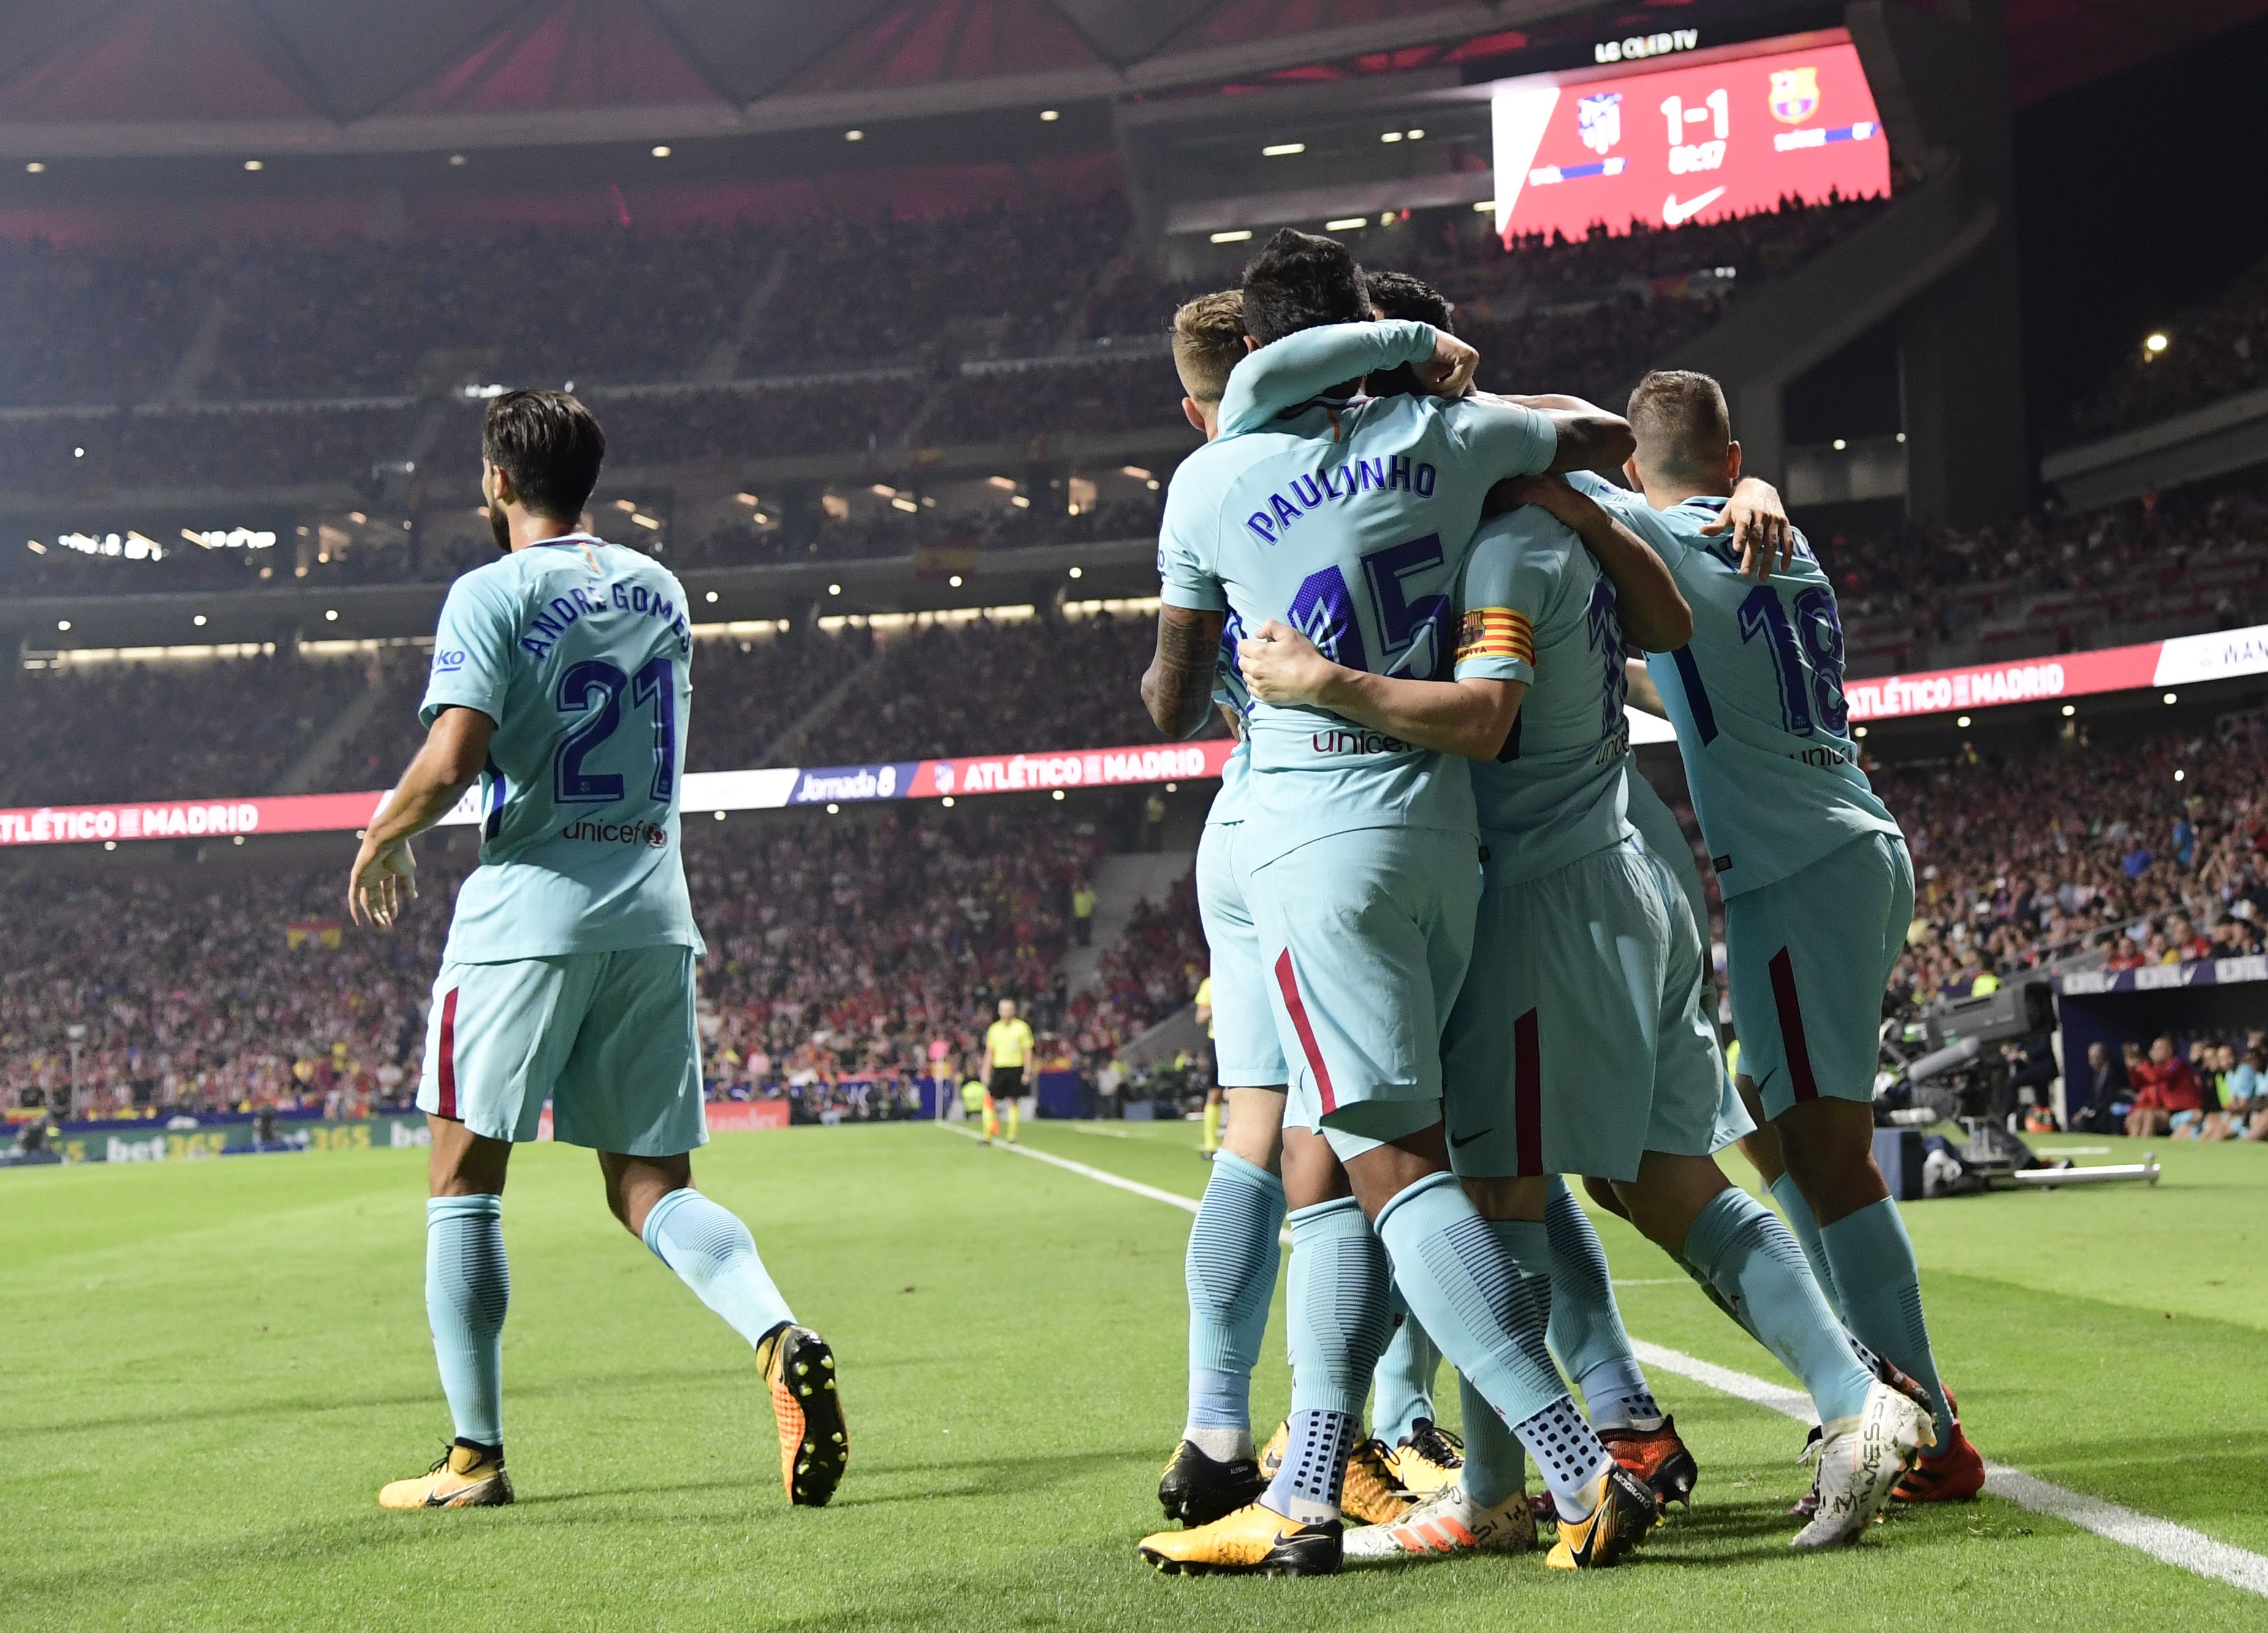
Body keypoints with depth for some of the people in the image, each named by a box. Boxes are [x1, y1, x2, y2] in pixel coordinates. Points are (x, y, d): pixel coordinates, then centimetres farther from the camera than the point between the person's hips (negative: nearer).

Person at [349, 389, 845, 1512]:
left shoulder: (493, 592, -6)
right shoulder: (658, 589, 13)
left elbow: (453, 759, -16)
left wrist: (383, 838, 1)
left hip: (529, 912, -5)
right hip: (653, 912, 5)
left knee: (464, 1182, 6)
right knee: (650, 1189, 8)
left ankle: (476, 1456, 7)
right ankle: (781, 1342, -19)